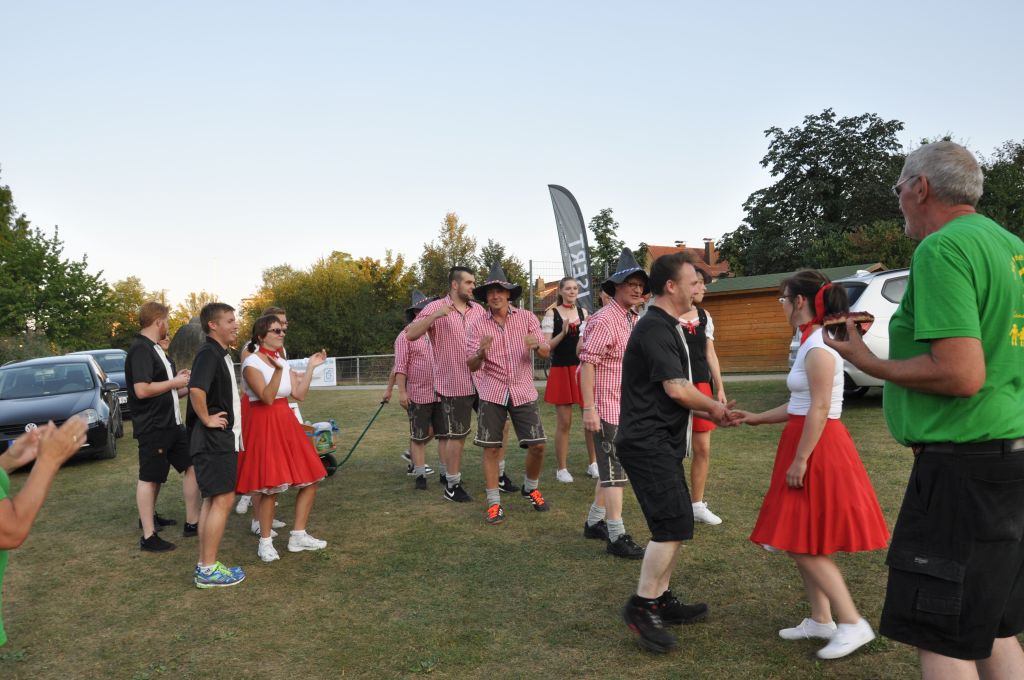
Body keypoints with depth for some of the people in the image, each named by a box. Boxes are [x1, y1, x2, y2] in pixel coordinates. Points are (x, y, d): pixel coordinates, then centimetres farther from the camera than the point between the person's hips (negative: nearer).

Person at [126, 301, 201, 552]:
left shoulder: (156, 349, 15)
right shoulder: (140, 350, -17)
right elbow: (142, 390, -26)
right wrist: (174, 382, -15)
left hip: (171, 423, 10)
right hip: (152, 426, -9)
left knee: (191, 466, 10)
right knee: (149, 477, 0)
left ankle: (193, 523, 20)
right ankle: (148, 536, 9)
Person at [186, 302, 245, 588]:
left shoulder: (222, 355, 15)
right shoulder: (208, 353, -15)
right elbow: (196, 389, -32)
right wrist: (207, 419, -21)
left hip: (223, 440, 10)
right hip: (214, 440, -10)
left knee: (212, 500, 13)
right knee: (222, 500, -7)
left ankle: (204, 565, 21)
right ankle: (208, 570, 0)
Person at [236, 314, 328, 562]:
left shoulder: (283, 361, 12)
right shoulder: (251, 363, -9)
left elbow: (299, 394, 5)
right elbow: (267, 398, -20)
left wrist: (310, 367, 3)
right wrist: (277, 371, -32)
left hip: (286, 423, 8)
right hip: (263, 424, -8)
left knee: (311, 479, 6)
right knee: (271, 486, -9)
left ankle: (298, 536, 18)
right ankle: (265, 542, 9)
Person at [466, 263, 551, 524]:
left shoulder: (527, 318, 2)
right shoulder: (477, 326, 1)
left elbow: (546, 352, -1)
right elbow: (471, 366, -3)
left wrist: (536, 345, -25)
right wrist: (481, 352, -26)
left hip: (523, 392, 1)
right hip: (492, 394, 0)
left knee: (537, 445, -1)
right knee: (491, 448, -2)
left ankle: (531, 488, 25)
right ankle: (494, 503, 10)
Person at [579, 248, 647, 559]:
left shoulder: (633, 319, 12)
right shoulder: (605, 319, -16)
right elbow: (588, 363, -20)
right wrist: (589, 409, -24)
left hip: (626, 407, 9)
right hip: (607, 408, -9)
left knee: (611, 467, 17)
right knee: (614, 471, -4)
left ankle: (594, 522, 29)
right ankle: (617, 537, 3)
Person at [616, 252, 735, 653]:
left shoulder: (665, 328, 18)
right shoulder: (655, 328, -16)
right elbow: (677, 389, -21)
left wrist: (711, 414, 15)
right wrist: (714, 407, -4)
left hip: (661, 443, 11)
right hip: (647, 443, -11)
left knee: (675, 525, 14)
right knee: (673, 525, -11)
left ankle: (661, 600, 24)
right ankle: (641, 606, -2)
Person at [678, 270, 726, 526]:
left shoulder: (704, 316, 10)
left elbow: (710, 354, 15)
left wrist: (720, 389, 13)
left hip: (702, 385, 6)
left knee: (703, 449, 10)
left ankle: (697, 505, 23)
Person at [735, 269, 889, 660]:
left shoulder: (818, 348, -18)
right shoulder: (812, 344, 13)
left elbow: (818, 411, -21)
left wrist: (799, 460, -20)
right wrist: (756, 419, 18)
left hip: (818, 449, -10)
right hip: (810, 445, 10)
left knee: (802, 544, -5)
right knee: (800, 539, 14)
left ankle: (853, 624, 4)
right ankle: (821, 620, 24)